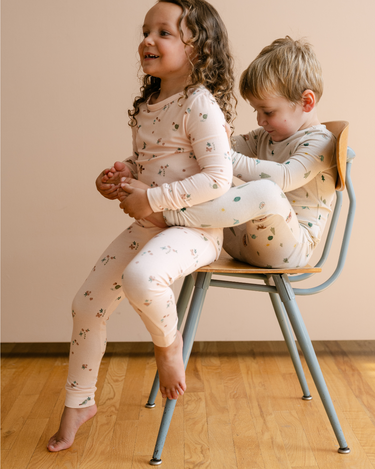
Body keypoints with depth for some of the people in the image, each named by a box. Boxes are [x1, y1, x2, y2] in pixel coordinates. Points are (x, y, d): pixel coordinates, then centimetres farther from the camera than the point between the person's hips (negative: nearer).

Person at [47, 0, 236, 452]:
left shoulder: (200, 103, -15)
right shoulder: (147, 104, 10)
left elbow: (218, 178, -22)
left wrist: (153, 199, -21)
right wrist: (125, 172, 3)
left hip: (195, 227, -8)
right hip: (148, 225, 8)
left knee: (140, 277, -38)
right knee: (87, 303, 5)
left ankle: (168, 342, -3)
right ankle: (79, 403, 25)